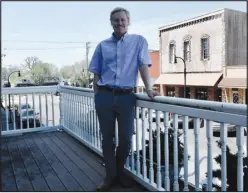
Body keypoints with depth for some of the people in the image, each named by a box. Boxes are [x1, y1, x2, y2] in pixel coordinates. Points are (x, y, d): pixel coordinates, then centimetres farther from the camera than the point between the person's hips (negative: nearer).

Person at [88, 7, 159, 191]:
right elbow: (96, 73, 12)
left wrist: (149, 88, -14)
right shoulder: (102, 45, 12)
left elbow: (143, 65, -2)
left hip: (126, 96, -1)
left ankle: (119, 171, 31)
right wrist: (97, 97, 4)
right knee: (107, 138, 8)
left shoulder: (138, 41, 6)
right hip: (105, 96, 2)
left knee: (126, 139, 5)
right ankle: (110, 176, 24)